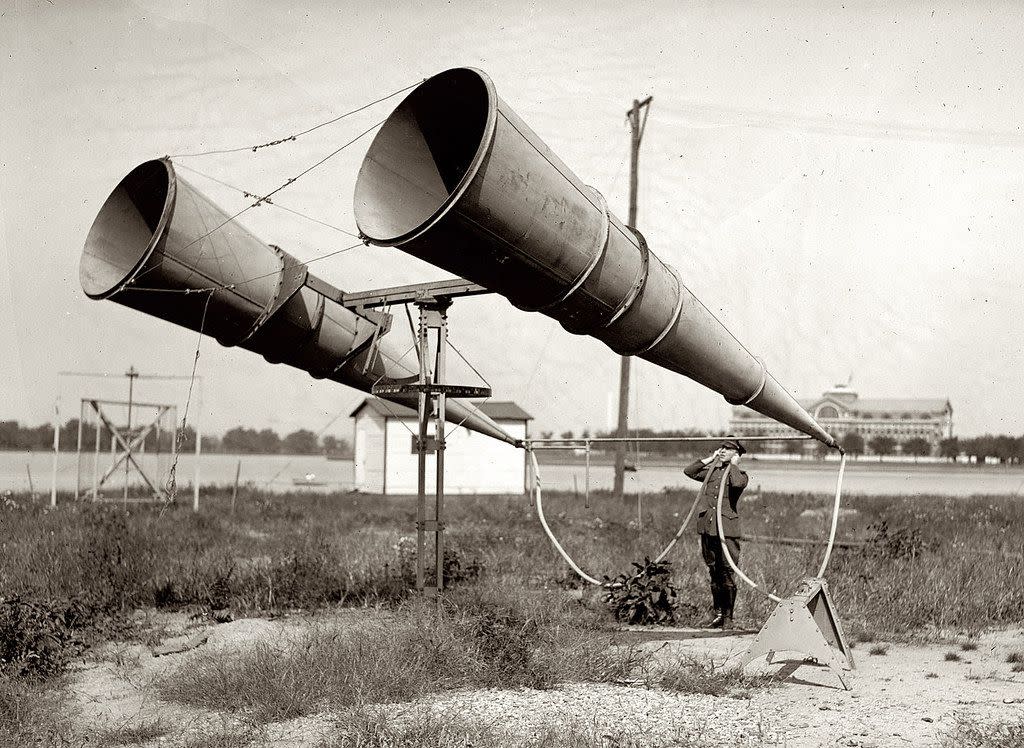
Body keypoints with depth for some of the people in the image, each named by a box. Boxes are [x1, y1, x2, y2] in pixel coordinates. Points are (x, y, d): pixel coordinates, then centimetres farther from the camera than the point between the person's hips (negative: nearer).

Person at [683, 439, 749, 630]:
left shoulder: (740, 475, 1)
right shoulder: (711, 471, 15)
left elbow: (737, 483, -22)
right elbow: (688, 471, 8)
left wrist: (733, 465, -8)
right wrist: (709, 459, 9)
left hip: (727, 530, -5)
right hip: (707, 528, 5)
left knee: (727, 573, -5)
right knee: (713, 573, 12)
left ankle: (728, 616, 2)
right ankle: (718, 612, 23)